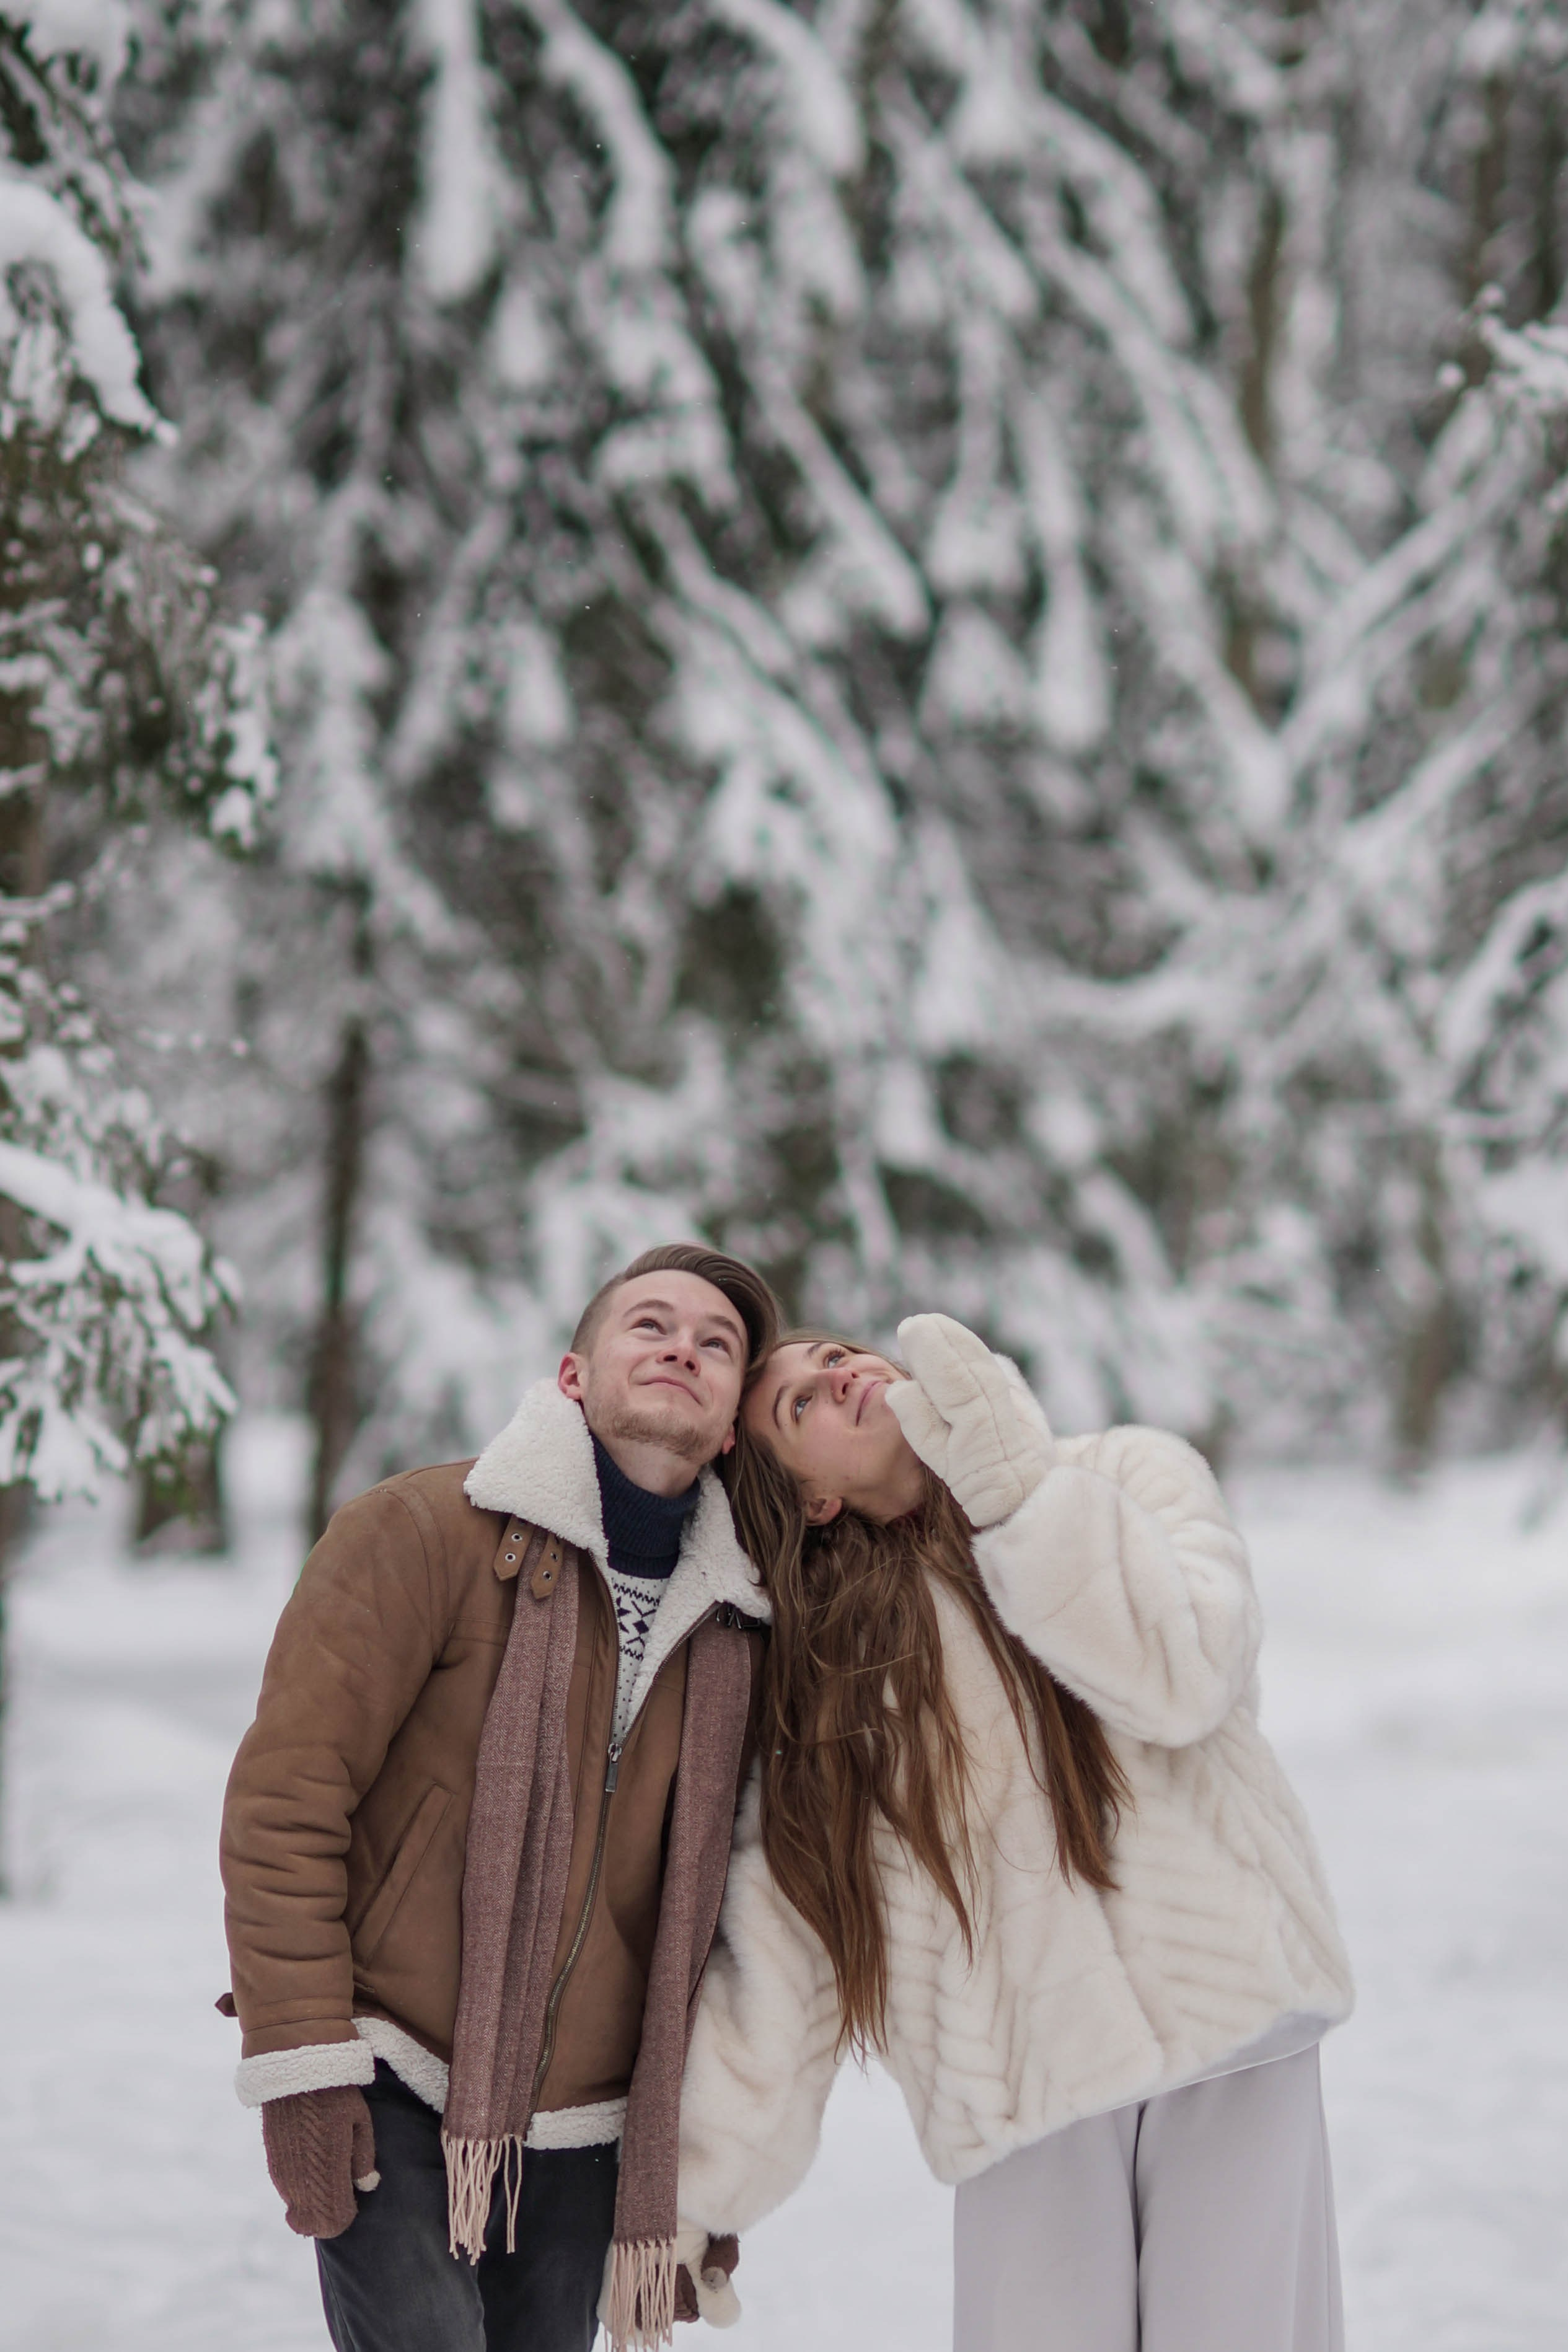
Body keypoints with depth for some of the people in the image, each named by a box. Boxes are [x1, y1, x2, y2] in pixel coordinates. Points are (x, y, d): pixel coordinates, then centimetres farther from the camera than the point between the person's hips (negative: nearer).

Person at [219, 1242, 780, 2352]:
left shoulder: (734, 1621, 7)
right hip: (398, 2096, -5)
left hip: (589, 2130, 5)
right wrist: (302, 2061, -14)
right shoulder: (423, 1532, -8)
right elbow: (286, 1793, -10)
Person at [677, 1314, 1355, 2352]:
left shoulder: (1127, 1477, 6)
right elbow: (778, 1952, 7)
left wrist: (1013, 1486, -15)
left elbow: (1185, 1679, -13)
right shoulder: (827, 1668, 10)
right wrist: (689, 2194, 1)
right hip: (1027, 2098, 1)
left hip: (1230, 2024, -1)